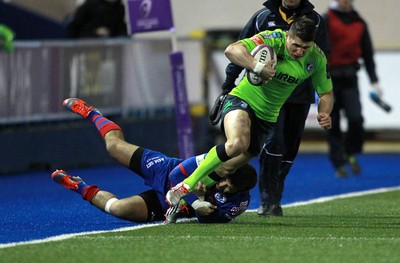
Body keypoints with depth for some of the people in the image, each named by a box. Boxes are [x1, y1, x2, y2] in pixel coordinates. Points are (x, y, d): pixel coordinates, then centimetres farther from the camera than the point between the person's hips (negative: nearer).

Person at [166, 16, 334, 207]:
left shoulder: (317, 58, -8)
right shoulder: (274, 39, -22)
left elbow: (326, 93, 6)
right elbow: (232, 50, -33)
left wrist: (324, 114, -14)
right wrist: (258, 67, -46)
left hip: (267, 116, 6)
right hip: (242, 99, -6)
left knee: (231, 166, 8)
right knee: (237, 143, -34)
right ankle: (186, 185, -23)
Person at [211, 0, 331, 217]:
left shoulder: (315, 21, 8)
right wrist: (227, 87, 6)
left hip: (300, 95, 2)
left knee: (289, 149, 5)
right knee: (275, 142, -17)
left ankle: (274, 200, 15)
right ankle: (268, 200, -13)